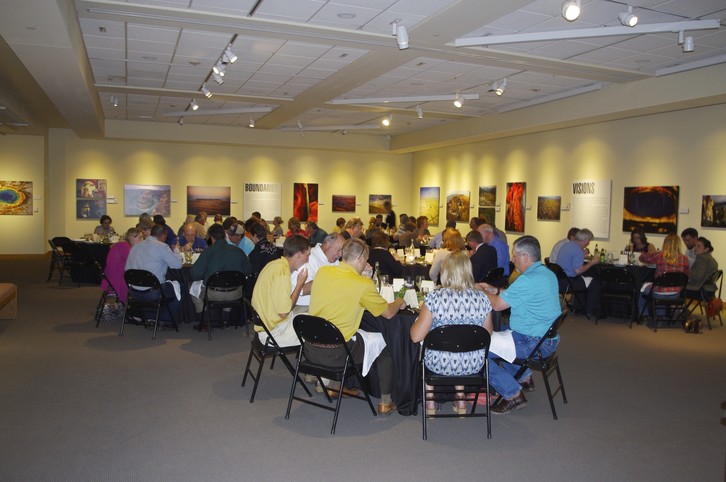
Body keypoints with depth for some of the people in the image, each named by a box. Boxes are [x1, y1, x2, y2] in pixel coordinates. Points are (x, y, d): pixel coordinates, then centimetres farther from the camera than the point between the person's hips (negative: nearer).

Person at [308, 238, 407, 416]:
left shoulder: (322, 272, -1)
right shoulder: (363, 284, -16)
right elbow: (388, 313, -2)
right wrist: (399, 302, 18)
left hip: (310, 349, 6)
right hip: (335, 353, -6)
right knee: (386, 343, 14)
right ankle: (385, 402, 22)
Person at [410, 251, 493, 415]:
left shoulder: (434, 298, -19)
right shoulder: (482, 298, -10)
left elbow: (416, 337, -16)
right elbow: (487, 334, 3)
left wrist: (418, 318, 4)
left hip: (440, 364, -3)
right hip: (473, 365, 3)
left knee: (424, 346, 32)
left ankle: (430, 403, 38)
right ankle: (460, 400, 38)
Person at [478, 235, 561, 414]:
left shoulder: (528, 280, -25)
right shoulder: (547, 273, 8)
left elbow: (497, 304, -18)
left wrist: (480, 291, 0)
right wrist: (495, 290, 11)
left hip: (535, 343, -11)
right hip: (547, 337, 11)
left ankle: (513, 395, -4)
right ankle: (524, 378, 29)